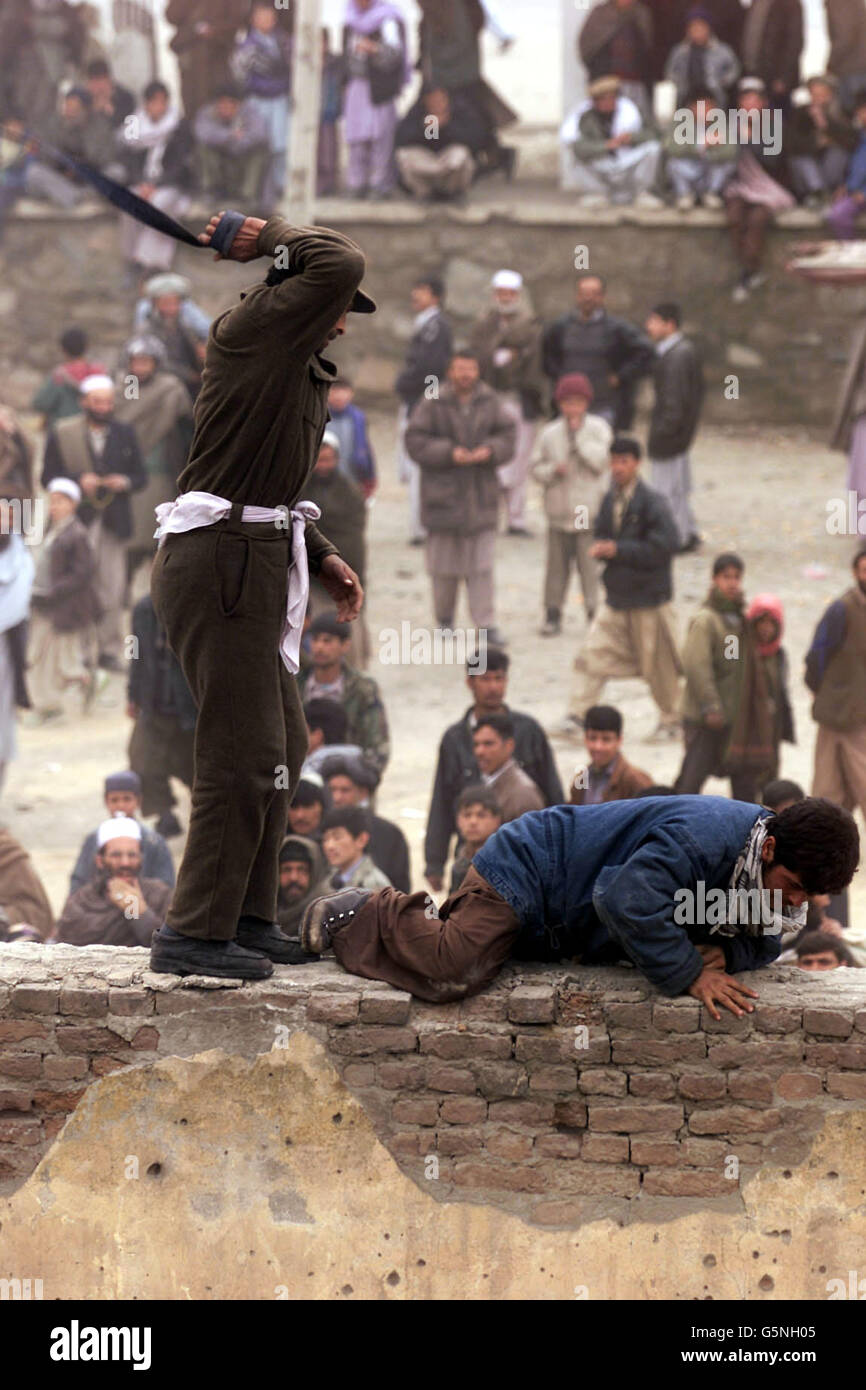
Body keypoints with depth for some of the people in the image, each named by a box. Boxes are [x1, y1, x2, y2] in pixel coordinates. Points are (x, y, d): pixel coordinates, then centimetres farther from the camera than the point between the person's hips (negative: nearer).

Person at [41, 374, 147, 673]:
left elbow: (141, 475, 12)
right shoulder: (61, 435, 1)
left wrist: (125, 482, -10)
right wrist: (78, 480, -17)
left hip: (114, 522, 2)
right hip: (77, 522, -2)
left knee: (112, 588, 2)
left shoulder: (125, 434, 9)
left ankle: (109, 650, 11)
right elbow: (48, 477, -1)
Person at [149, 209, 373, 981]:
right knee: (244, 752, -10)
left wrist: (322, 557, 15)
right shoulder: (251, 332, -9)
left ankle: (247, 917, 25)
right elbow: (341, 263, -21)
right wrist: (269, 237, -6)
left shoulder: (308, 375, 21)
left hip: (252, 562, 11)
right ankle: (196, 934, -7)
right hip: (223, 563, -11)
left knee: (281, 746, 17)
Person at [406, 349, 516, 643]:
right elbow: (415, 442, -9)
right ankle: (444, 618, 22)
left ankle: (486, 623, -1)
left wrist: (490, 450, -12)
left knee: (482, 564, -1)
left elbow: (507, 436, 7)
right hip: (443, 494, -2)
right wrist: (450, 453, -18)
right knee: (444, 564, 6)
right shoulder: (432, 406, -5)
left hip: (481, 494, 2)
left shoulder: (490, 404, 5)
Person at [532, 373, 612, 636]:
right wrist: (553, 470, -12)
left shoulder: (598, 428, 0)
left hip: (589, 512, -2)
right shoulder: (550, 433, 5)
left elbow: (600, 460, -12)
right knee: (557, 565, 7)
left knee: (590, 564, -4)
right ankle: (553, 614, 16)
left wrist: (578, 435, -12)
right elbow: (537, 468, 8)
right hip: (559, 512, 2)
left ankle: (596, 612, 3)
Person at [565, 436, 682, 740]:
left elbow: (664, 547, -20)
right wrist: (600, 548, -6)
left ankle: (671, 720, 23)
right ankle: (577, 714, -3)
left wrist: (618, 550, -20)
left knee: (658, 664, 6)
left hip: (649, 599, -5)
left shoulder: (652, 503, -15)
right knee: (594, 654, -5)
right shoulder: (610, 499, 6)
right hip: (616, 596, 5)